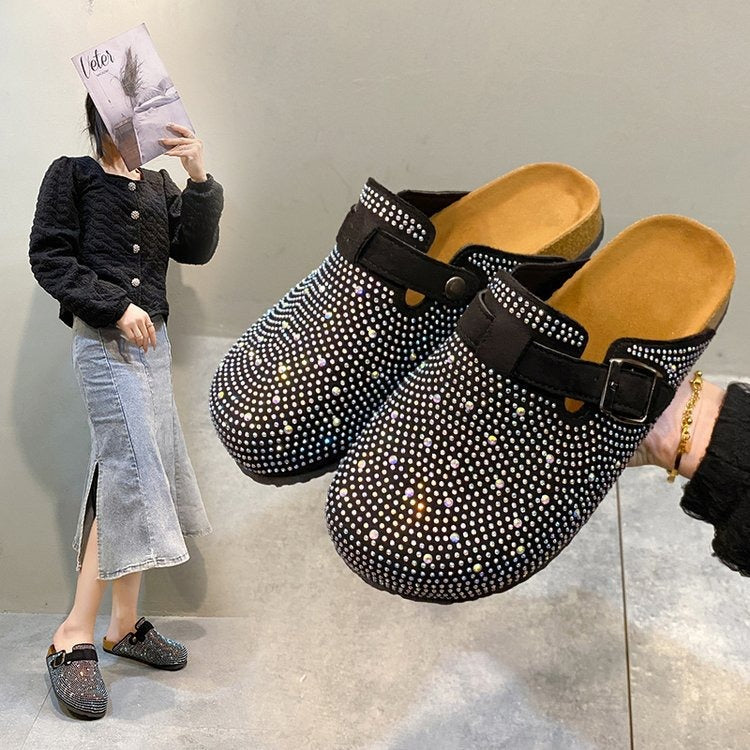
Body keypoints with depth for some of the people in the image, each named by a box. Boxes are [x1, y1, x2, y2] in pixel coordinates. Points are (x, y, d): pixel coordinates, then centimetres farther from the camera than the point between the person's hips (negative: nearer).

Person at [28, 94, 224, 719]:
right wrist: (117, 307, -13)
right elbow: (49, 257, -4)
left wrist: (200, 180, -7)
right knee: (132, 476, -18)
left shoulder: (158, 185, 18)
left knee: (141, 479, 5)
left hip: (151, 339, 6)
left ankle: (125, 625, 14)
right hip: (104, 339, -6)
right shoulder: (72, 174, 5)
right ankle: (75, 636, -12)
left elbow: (196, 250, 6)